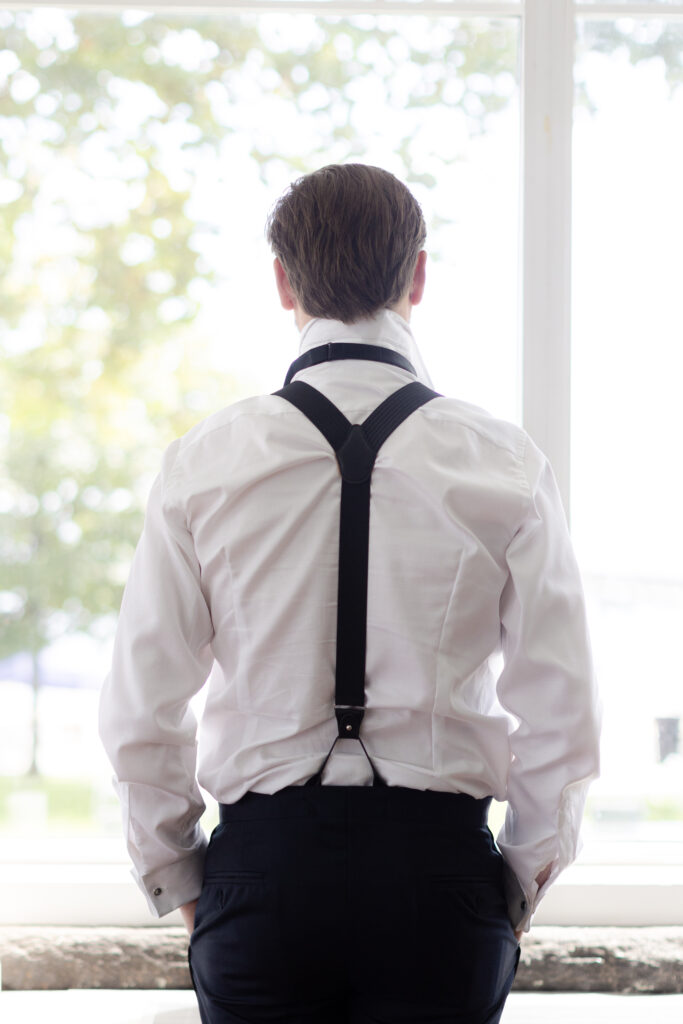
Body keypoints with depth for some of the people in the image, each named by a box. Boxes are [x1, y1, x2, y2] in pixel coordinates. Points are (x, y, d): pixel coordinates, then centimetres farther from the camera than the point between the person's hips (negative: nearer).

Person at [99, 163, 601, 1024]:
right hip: (440, 864, 0)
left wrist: (176, 879, 13)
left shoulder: (203, 464, -3)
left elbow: (139, 714, -1)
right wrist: (523, 882, 12)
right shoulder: (506, 466, -3)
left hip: (264, 861, 0)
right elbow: (561, 717, -2)